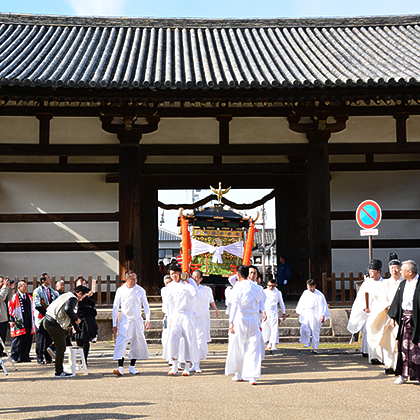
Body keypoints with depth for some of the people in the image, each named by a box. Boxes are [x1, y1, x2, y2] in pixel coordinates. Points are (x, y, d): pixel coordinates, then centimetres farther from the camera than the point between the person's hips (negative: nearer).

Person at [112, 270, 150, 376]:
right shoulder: (121, 290, 1)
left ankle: (132, 367, 17)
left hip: (137, 320, 2)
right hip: (125, 320, -2)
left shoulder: (140, 290, 3)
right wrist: (114, 324, 1)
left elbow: (146, 305, 7)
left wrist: (147, 319, -5)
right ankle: (120, 368, -15)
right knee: (121, 343, -13)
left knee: (137, 344, 5)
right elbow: (115, 307, 4)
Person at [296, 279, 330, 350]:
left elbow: (323, 306, -6)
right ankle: (307, 342, 7)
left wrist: (323, 316, -12)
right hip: (305, 315, 3)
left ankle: (315, 346, 14)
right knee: (303, 329, -12)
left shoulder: (319, 295, -7)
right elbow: (301, 304, 16)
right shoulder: (305, 293, 6)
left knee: (315, 331, 2)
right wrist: (300, 314, 17)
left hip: (315, 316, -3)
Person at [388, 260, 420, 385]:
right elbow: (397, 301, 16)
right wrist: (393, 317, 14)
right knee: (403, 346, 8)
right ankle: (404, 375, 16)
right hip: (404, 318, 6)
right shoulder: (402, 284, 11)